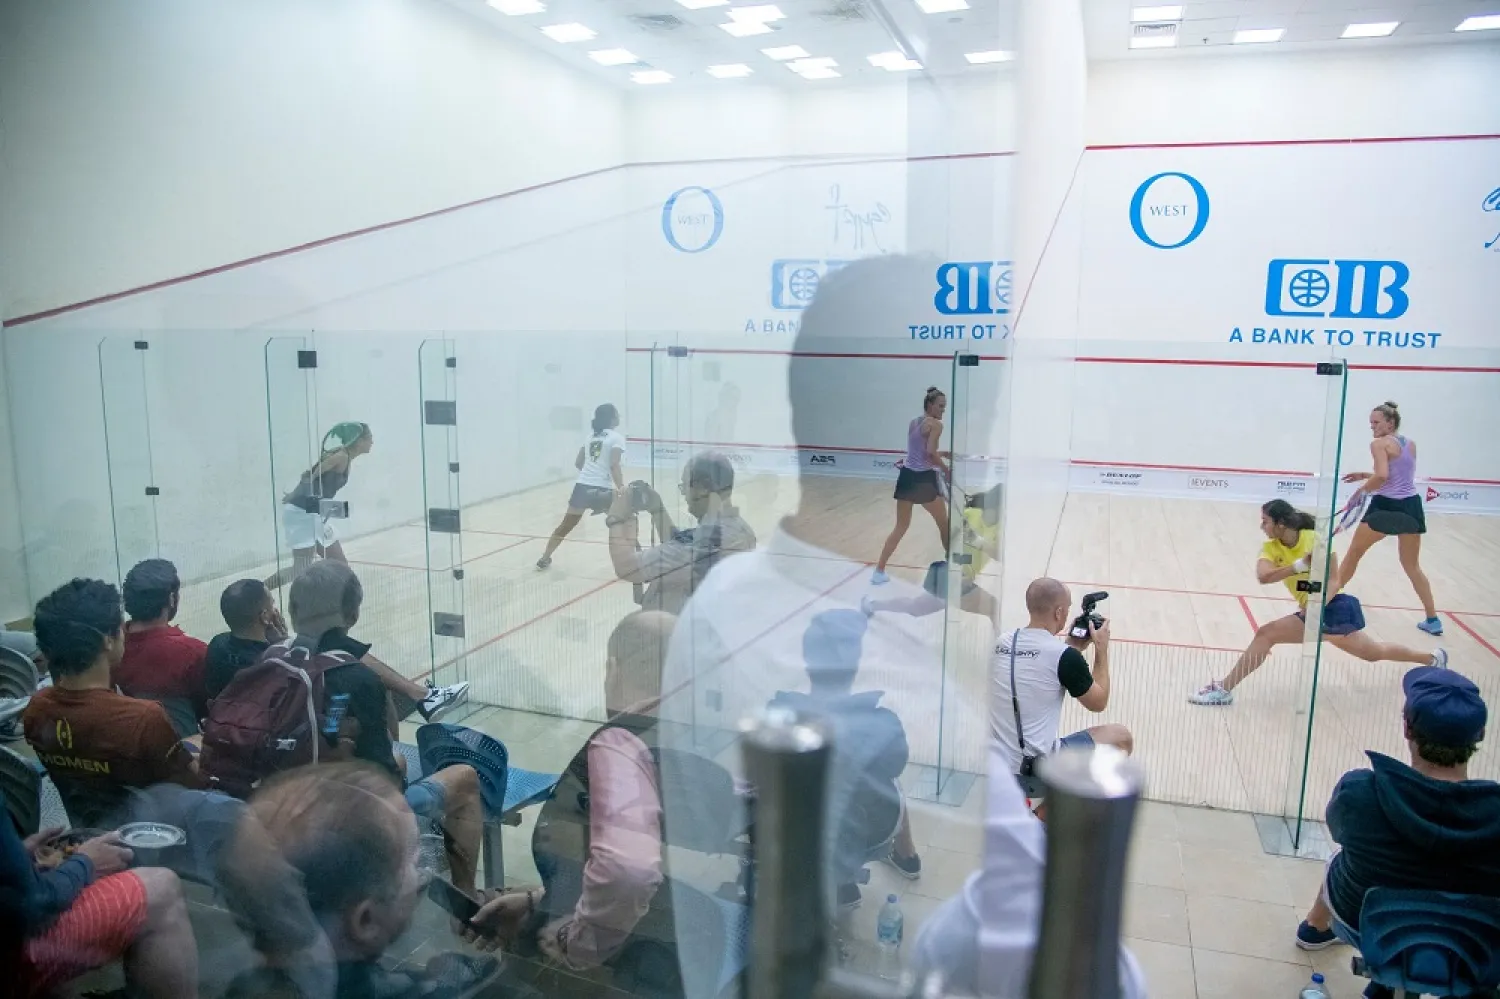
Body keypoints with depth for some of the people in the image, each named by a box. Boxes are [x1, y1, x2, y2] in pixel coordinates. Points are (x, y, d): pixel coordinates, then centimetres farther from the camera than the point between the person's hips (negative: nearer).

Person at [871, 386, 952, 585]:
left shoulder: (913, 423, 15)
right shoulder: (936, 424, -9)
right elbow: (930, 454, -20)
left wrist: (944, 454, 28)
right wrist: (947, 470, -8)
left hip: (906, 476, 7)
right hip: (923, 479, -7)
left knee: (901, 526, 10)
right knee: (944, 523, 14)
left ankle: (879, 571, 3)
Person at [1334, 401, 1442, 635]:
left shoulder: (1379, 444, -8)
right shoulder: (1411, 444, 14)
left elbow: (1382, 477, -22)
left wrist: (1363, 489, -6)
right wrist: (1366, 475, 19)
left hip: (1386, 507, -6)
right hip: (1411, 507, 6)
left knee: (1354, 552, 12)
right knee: (1412, 566, 16)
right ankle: (1433, 619, 14)